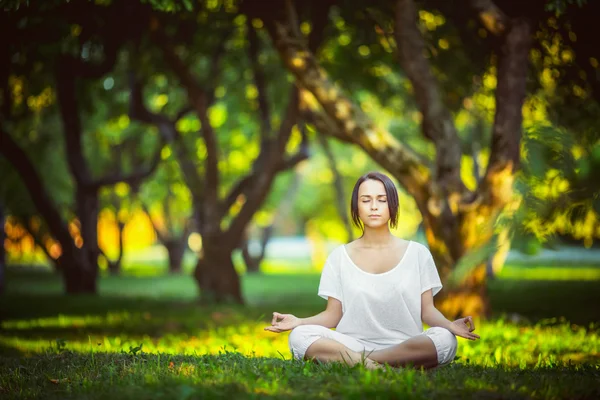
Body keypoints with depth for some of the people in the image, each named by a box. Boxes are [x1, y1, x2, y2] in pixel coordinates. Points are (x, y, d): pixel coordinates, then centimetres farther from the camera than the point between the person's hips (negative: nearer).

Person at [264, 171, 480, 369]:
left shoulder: (417, 253, 9)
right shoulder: (340, 257, 10)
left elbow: (427, 310, 5)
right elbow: (333, 315, 6)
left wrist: (450, 325, -18)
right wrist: (298, 321, -13)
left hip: (405, 348, 0)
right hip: (353, 344, 0)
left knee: (444, 339, -33)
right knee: (300, 335, -26)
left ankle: (360, 363, -30)